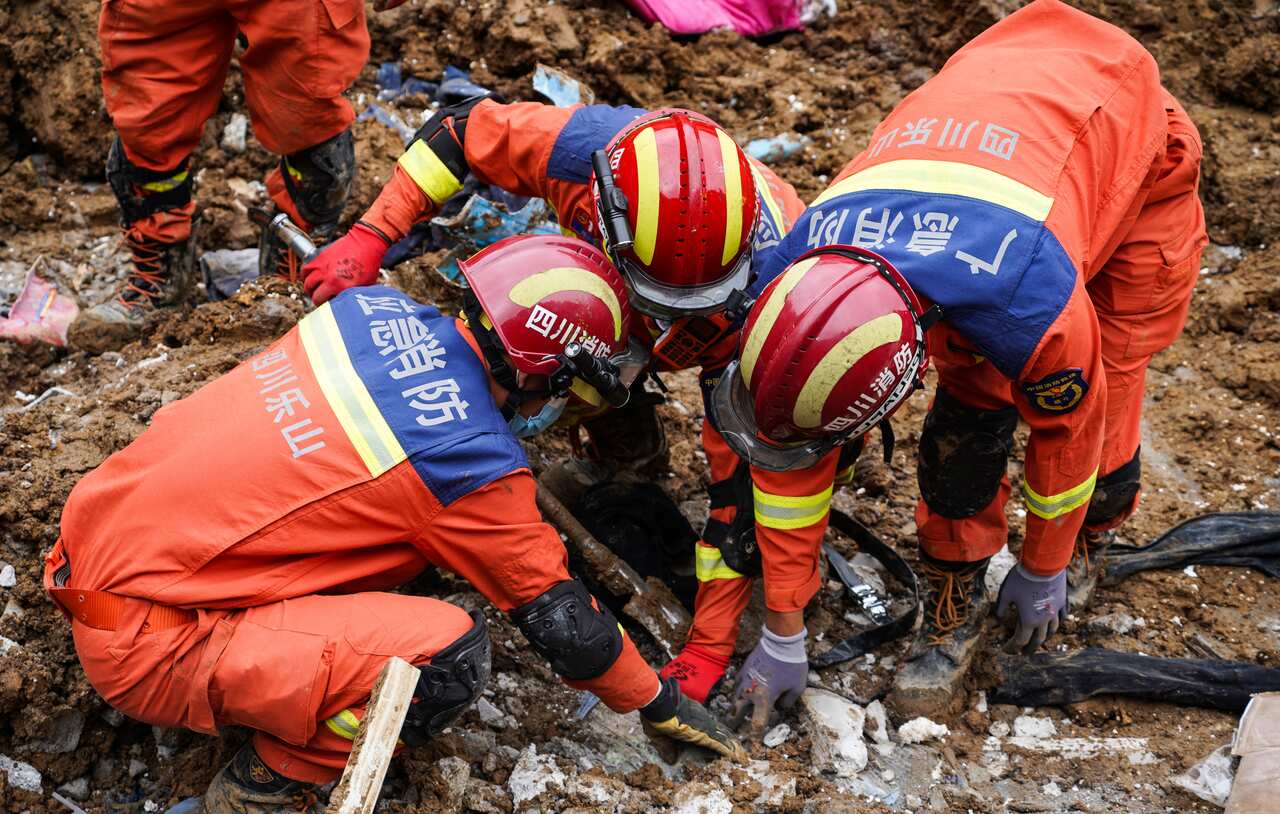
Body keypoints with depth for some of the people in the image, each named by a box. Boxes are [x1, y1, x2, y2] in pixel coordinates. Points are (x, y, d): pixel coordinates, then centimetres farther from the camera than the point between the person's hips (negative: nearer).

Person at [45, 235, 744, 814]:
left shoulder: (379, 307, 2)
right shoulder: (471, 465, -18)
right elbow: (560, 619, -5)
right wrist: (660, 702, 12)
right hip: (143, 646, -8)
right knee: (448, 654, -18)